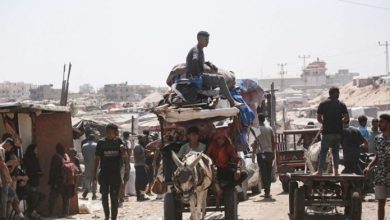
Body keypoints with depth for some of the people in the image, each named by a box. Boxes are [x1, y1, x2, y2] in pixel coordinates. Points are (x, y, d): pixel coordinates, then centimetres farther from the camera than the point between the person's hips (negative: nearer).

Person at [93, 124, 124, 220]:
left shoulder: (118, 141, 2)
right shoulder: (101, 143, 1)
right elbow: (97, 158, 4)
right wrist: (94, 173, 1)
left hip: (115, 172, 0)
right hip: (104, 172, 0)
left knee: (114, 197, 0)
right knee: (104, 195, 8)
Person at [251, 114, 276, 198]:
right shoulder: (270, 129, 7)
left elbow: (255, 143, -8)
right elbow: (273, 142, 9)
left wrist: (253, 154, -3)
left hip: (261, 153, -4)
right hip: (269, 152, 4)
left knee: (263, 173, -4)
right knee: (269, 172, 12)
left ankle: (266, 191, -12)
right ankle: (268, 191, 18)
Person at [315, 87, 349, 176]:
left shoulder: (323, 104, 0)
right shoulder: (341, 105, 1)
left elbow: (318, 118, 0)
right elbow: (347, 118, -4)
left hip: (327, 132, -1)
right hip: (338, 132, 2)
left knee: (323, 152, 3)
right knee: (335, 151, 12)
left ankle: (320, 171, -2)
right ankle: (336, 171, 7)